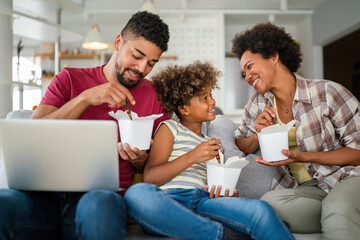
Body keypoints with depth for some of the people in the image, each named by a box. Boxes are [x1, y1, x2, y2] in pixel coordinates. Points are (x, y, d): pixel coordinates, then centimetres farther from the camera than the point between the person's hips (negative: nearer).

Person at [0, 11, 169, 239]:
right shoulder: (69, 79, 13)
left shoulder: (154, 96, 12)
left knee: (100, 205, -38)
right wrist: (85, 98, -11)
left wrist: (139, 160, -8)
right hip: (49, 193, 1)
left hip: (104, 195, 0)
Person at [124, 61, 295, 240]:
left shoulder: (213, 144, 31)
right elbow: (149, 178, 1)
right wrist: (192, 157, -9)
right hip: (169, 202, -2)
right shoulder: (169, 128, 14)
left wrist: (219, 193, 1)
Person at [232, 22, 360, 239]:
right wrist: (259, 135, -7)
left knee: (337, 215, -39)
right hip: (304, 190, 5)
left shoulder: (326, 92, -8)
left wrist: (303, 157, -19)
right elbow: (242, 146, 17)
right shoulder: (260, 103, 6)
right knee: (269, 202, -30)